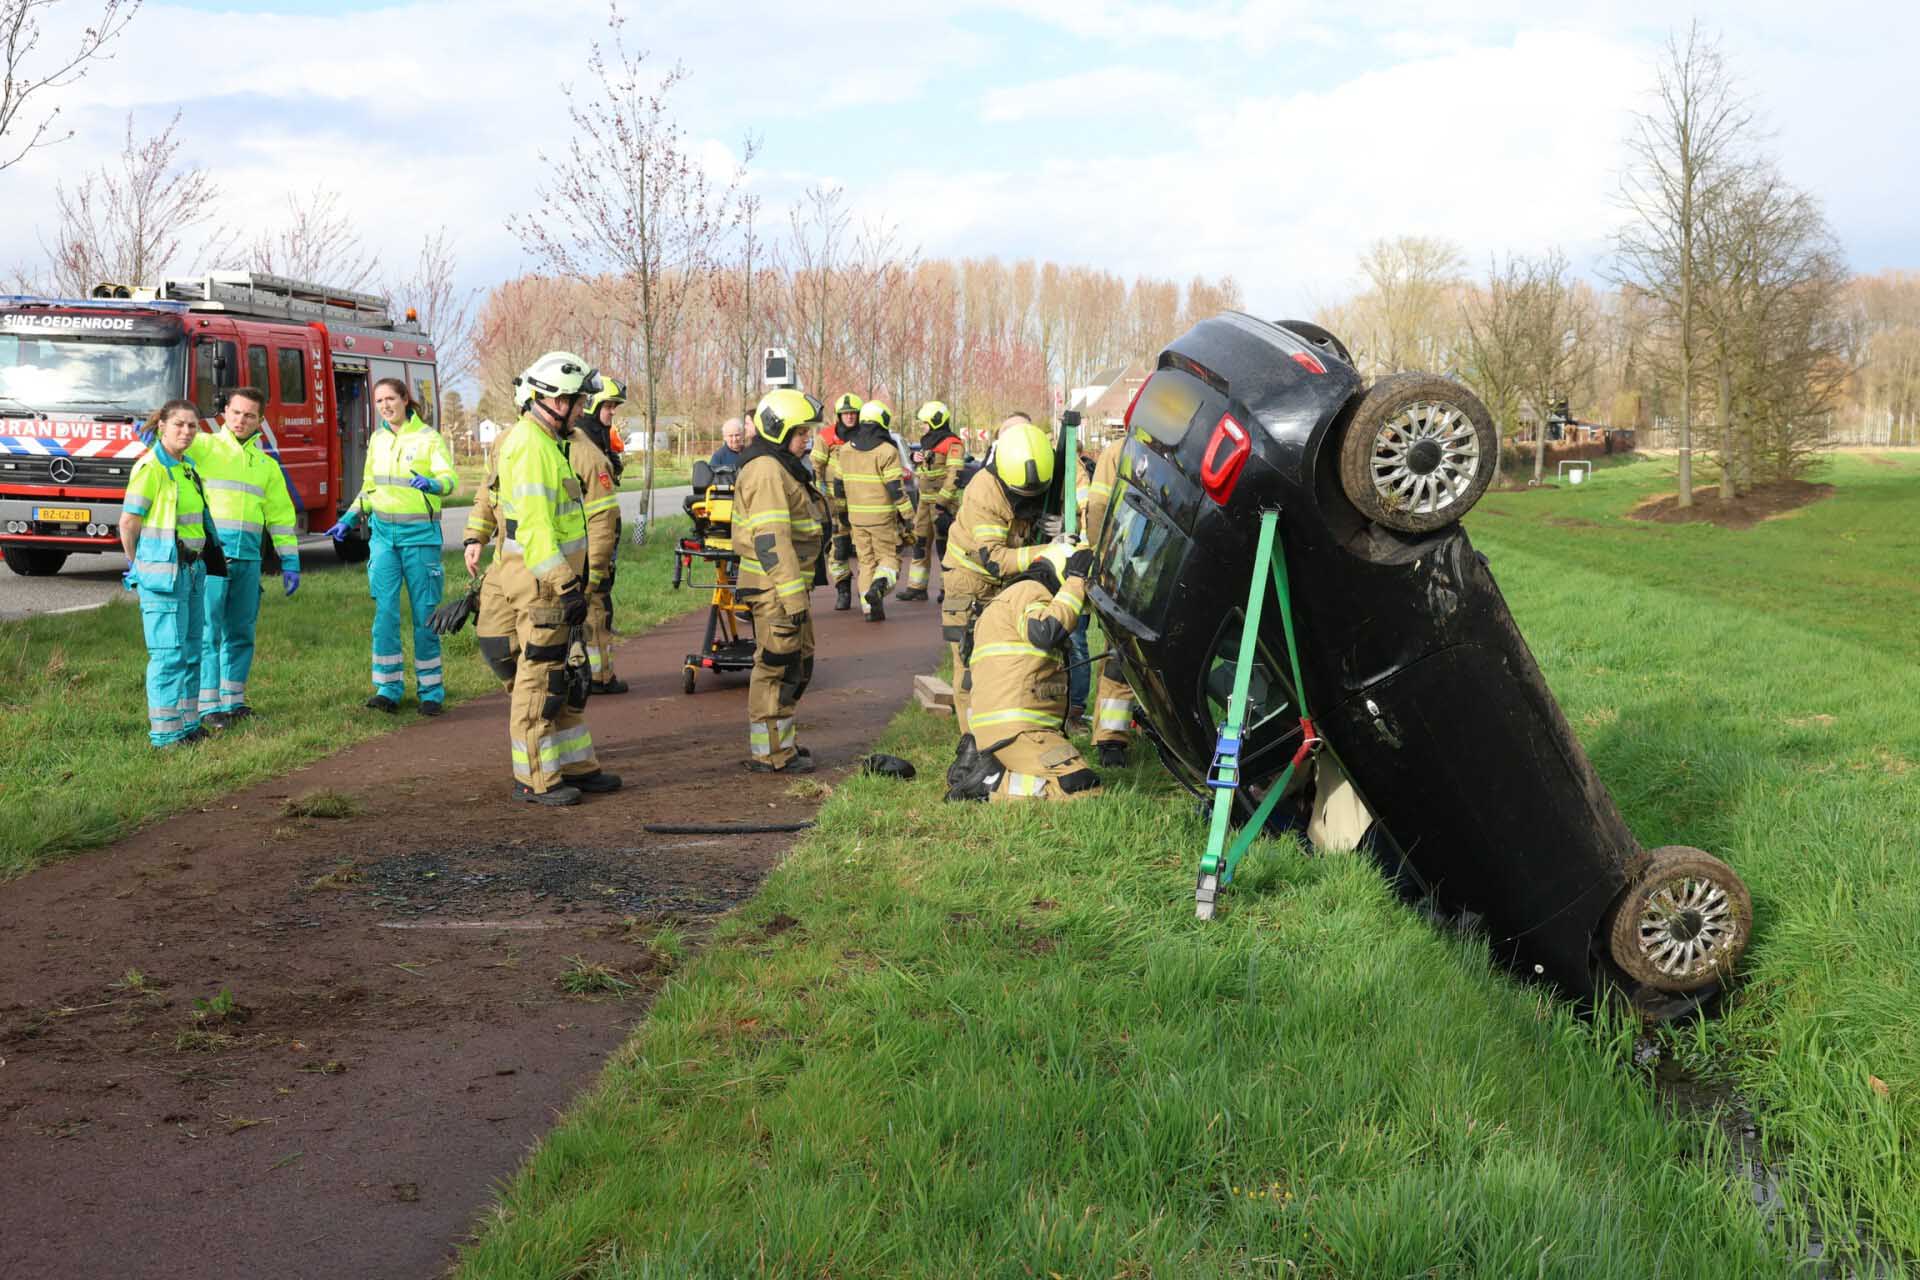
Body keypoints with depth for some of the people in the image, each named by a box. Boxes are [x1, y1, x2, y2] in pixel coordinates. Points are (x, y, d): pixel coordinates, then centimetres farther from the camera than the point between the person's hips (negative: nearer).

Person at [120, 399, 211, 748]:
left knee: (191, 651, 12)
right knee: (169, 653, -7)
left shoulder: (186, 467, 13)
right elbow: (128, 523, -11)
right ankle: (164, 733, -4)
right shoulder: (150, 467, -12)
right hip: (163, 571, -8)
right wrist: (138, 565, 1)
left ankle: (187, 725, 20)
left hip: (192, 569, 8)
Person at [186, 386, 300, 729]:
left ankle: (233, 700, 19)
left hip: (248, 556, 5)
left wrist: (290, 561, 16)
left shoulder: (266, 464, 19)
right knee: (207, 630, -6)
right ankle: (208, 706, -3)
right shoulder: (204, 446, 5)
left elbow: (280, 515, 20)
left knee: (241, 632, 9)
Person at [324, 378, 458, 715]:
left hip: (420, 534, -4)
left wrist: (432, 484, -38)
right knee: (385, 611, -1)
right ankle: (388, 689, 5)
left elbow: (450, 479, -16)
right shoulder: (377, 440, 11)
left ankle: (431, 691, 9)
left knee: (424, 612, 1)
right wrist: (349, 518, 12)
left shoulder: (430, 438, -5)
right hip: (383, 533, 4)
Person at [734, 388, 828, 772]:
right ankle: (769, 753, 3)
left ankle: (782, 741, 29)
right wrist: (792, 596, -25)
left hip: (788, 587, 11)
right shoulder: (767, 472, -17)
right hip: (775, 588, -11)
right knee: (778, 666, -4)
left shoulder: (781, 468, 18)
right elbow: (771, 539, -24)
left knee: (797, 664, 18)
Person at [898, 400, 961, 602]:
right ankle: (916, 587, 13)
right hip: (925, 500, 9)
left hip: (944, 502, -9)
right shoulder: (928, 442, 18)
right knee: (919, 543, 8)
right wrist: (917, 460, 6)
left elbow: (955, 476, -19)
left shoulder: (952, 444, -11)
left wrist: (942, 501, -24)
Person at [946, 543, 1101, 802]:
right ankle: (991, 783, -18)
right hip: (1015, 729, -11)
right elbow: (1046, 632, -23)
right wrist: (1075, 581, -14)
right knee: (1084, 790, -19)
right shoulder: (1030, 590, -3)